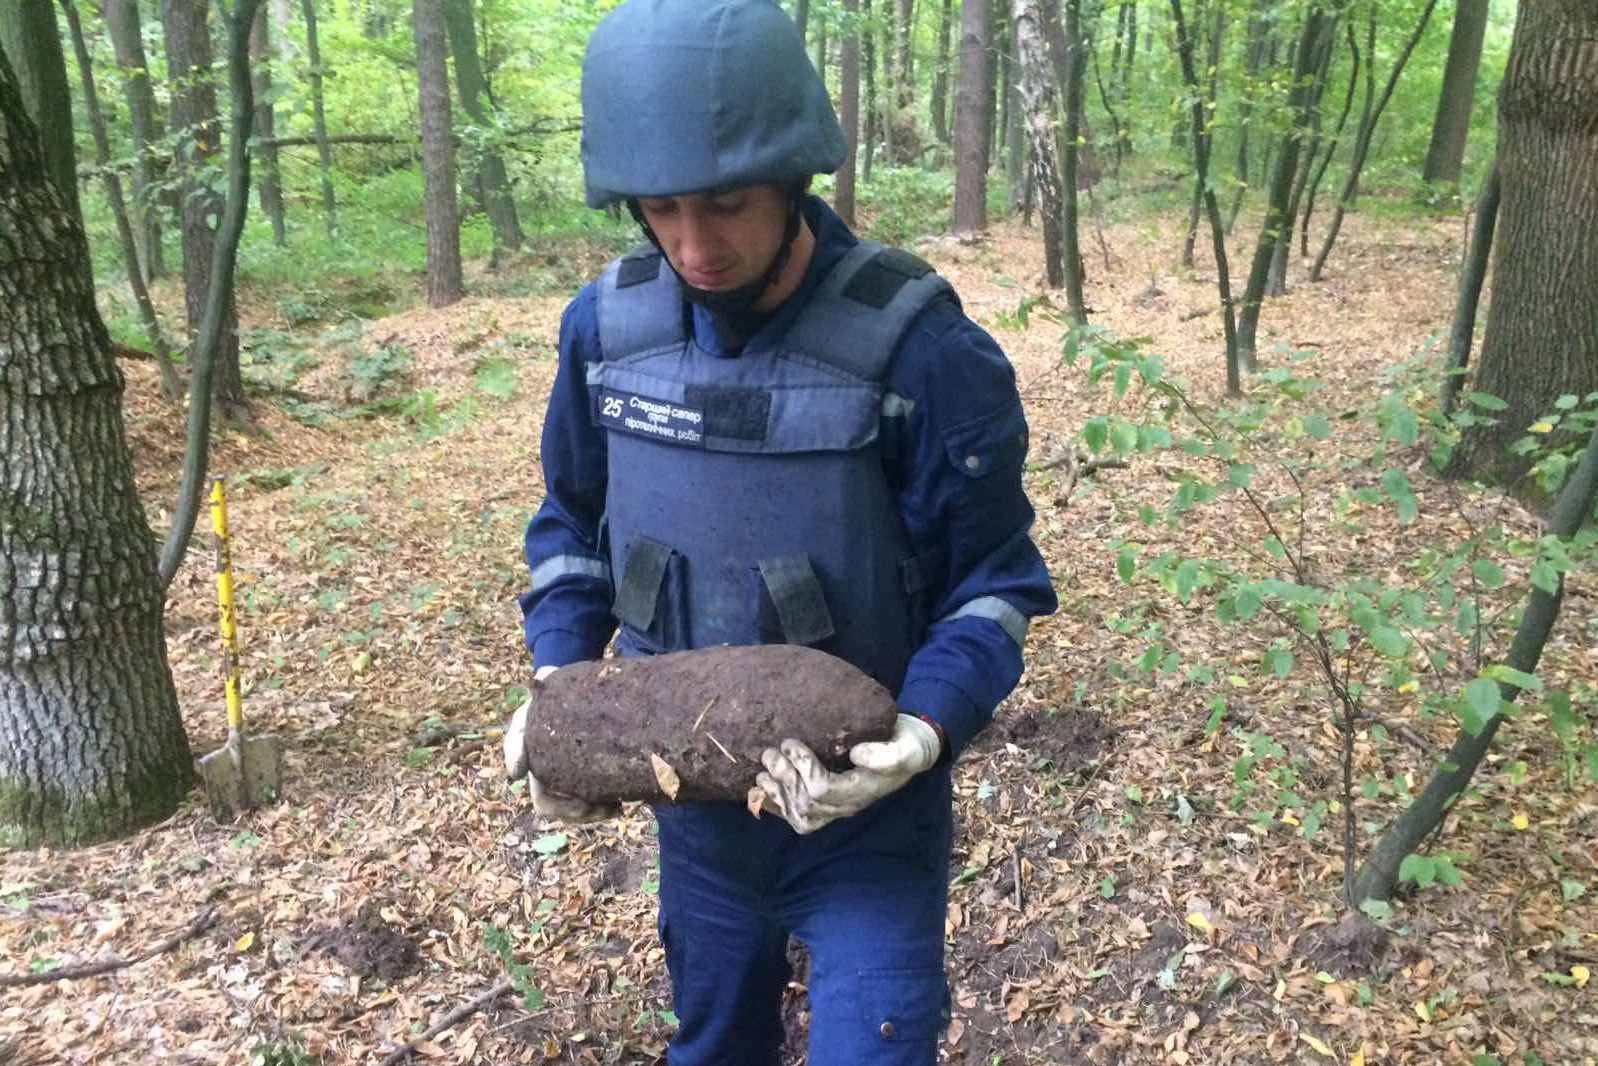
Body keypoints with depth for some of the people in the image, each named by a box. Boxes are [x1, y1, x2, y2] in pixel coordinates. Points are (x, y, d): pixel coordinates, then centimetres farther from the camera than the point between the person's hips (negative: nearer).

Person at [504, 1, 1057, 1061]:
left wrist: (927, 728, -30)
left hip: (865, 811, -4)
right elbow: (573, 523, 7)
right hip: (691, 798, 5)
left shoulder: (918, 346, -23)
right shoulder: (607, 326, -9)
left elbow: (994, 580, -13)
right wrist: (558, 678, -6)